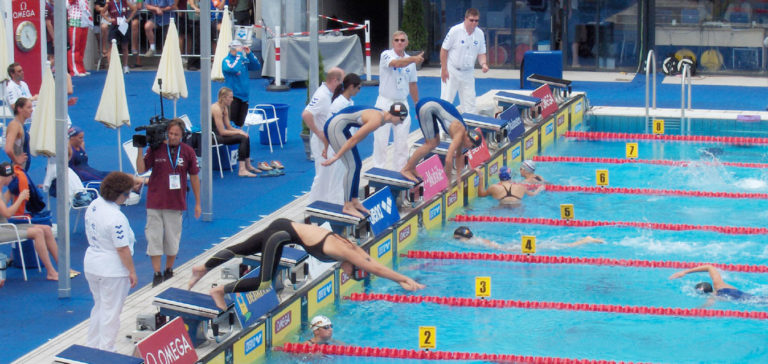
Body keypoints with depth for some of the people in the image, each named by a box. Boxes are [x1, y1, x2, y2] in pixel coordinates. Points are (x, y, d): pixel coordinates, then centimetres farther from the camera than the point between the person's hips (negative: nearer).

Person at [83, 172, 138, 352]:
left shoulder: (93, 206, 0)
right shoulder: (116, 217, -26)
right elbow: (122, 249, -23)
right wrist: (132, 272, -14)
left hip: (91, 264, 9)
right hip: (112, 271, -8)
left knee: (99, 307, 23)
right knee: (111, 312, 4)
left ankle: (92, 346, 31)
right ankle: (106, 351, 12)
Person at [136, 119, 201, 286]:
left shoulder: (187, 152, 0)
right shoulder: (155, 149, -3)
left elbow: (194, 178, 7)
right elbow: (141, 169, -6)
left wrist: (198, 203, 8)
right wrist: (140, 150, -18)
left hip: (176, 203, 1)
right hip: (155, 203, -1)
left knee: (172, 239, 9)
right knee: (154, 238, -1)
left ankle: (169, 271, 26)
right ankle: (157, 274, 4)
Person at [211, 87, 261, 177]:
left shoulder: (224, 108, 9)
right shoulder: (216, 109, -21)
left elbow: (228, 127, 13)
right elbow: (222, 132, -22)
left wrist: (239, 130, -5)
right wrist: (238, 132, -15)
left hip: (217, 134, 10)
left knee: (245, 137, 3)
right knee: (242, 138, -19)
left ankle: (248, 165, 9)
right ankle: (242, 170, -26)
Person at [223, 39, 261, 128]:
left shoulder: (244, 60, 9)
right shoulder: (227, 60, -9)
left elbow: (257, 67, 7)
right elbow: (233, 69, -27)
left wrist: (249, 54, -4)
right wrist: (239, 54, -19)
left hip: (244, 96, 6)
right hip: (232, 96, -6)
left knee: (240, 123, 12)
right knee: (231, 121, -9)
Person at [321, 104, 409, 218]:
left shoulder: (380, 115, 8)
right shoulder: (377, 120, -23)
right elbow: (354, 139, -21)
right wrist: (336, 157, -16)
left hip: (341, 128, 10)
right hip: (335, 127, -10)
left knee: (357, 165, 12)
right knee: (352, 167, -11)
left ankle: (354, 201, 21)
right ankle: (347, 206, -5)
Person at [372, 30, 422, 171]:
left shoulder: (410, 60, 7)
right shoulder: (386, 55, -9)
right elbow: (396, 63, -33)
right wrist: (413, 59, -50)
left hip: (402, 104, 4)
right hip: (385, 102, -4)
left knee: (402, 140, 8)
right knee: (381, 139, -3)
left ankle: (400, 170, 18)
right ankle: (379, 170, 4)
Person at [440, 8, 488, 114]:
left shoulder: (480, 33, -1)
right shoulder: (455, 30, -15)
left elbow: (481, 53, 8)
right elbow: (444, 50, -10)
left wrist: (484, 64, -13)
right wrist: (444, 69, -12)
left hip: (468, 72, 5)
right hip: (451, 71, -5)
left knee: (469, 103, 7)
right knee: (446, 100, -7)